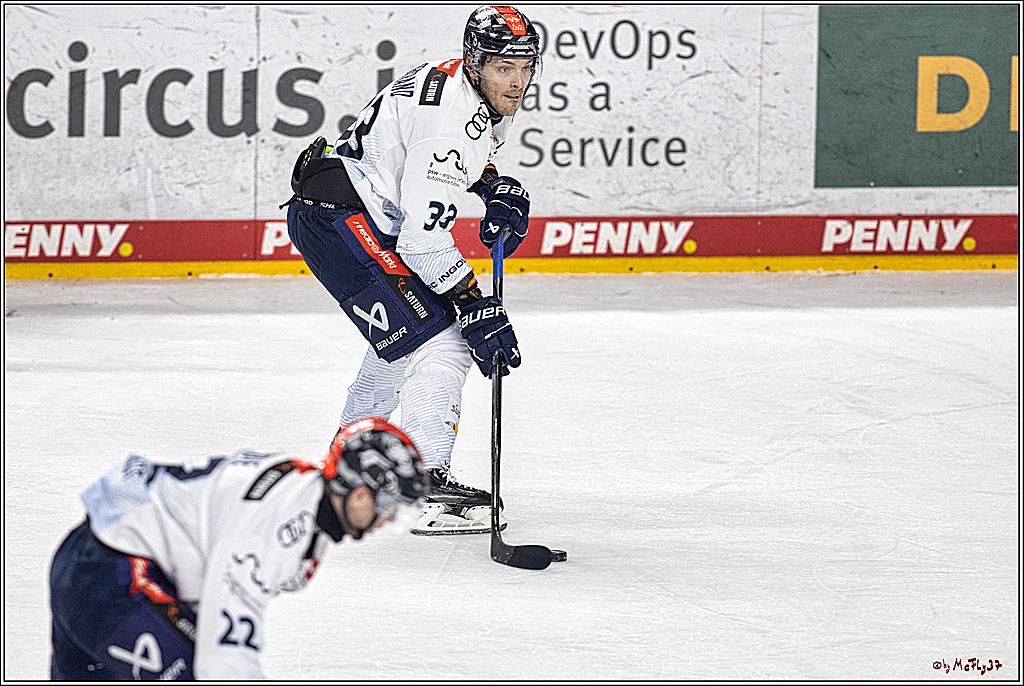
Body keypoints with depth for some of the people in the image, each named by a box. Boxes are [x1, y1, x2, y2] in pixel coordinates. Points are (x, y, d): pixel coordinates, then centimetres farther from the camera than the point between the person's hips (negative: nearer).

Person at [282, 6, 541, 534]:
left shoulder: (480, 93, 5)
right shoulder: (449, 116, -26)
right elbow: (423, 237, -28)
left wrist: (500, 190, 11)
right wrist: (475, 308, -27)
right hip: (339, 218, -11)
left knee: (401, 339, 30)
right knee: (439, 344, -20)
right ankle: (429, 486, -25)